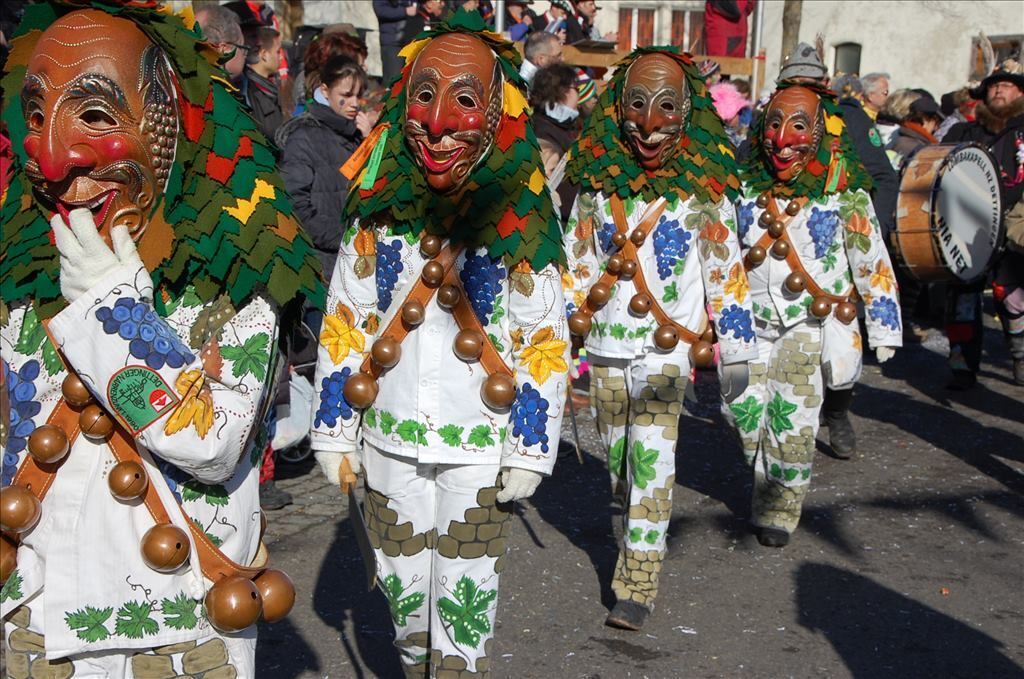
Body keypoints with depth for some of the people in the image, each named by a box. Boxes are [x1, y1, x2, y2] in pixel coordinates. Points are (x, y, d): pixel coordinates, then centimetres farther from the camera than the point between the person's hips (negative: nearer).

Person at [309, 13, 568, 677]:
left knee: (466, 597, 6)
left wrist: (530, 450, -7)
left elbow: (546, 348, -6)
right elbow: (342, 330, 3)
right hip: (389, 445, 3)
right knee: (403, 588, 16)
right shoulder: (376, 220, -2)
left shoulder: (521, 231, -9)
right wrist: (335, 432, 3)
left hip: (479, 449, -2)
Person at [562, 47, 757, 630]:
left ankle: (638, 586, -3)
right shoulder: (597, 181, 5)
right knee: (618, 460, 14)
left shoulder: (703, 189, -3)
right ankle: (641, 537, 39)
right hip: (606, 346, 4)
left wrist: (735, 351, -1)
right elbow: (577, 264, 12)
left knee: (652, 462, -9)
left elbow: (726, 271, 0)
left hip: (668, 347, -4)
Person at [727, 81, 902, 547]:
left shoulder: (843, 194, -5)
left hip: (811, 322, -3)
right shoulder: (746, 188, 4)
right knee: (742, 409, -5)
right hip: (752, 320, 3)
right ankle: (765, 483, 24)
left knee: (793, 422, -7)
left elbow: (873, 263, 0)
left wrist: (884, 329, 1)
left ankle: (782, 508, 14)